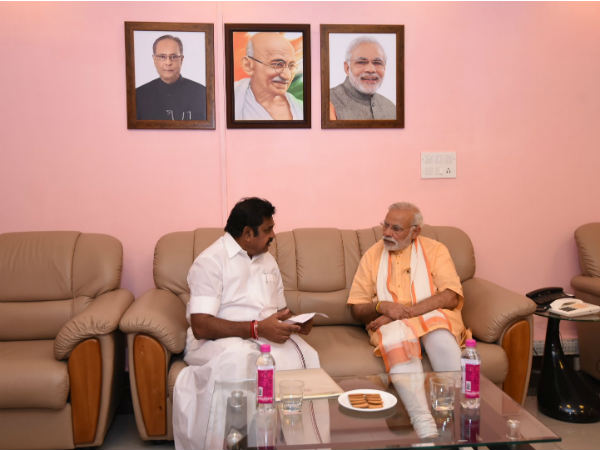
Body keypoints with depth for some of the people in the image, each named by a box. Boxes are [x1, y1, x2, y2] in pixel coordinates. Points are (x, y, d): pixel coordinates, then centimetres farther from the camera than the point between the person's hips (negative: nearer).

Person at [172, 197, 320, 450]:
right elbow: (200, 327, -18)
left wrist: (296, 322, -2)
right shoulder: (210, 261, -8)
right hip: (219, 341, -5)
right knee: (237, 359, -39)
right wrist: (257, 328, -26)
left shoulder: (268, 260, 17)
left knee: (303, 356, -27)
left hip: (268, 336, 5)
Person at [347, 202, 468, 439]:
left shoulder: (435, 250, 12)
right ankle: (426, 429, -43)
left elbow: (451, 296, -4)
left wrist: (406, 311, -13)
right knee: (398, 343, -35)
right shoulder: (372, 255, 16)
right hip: (391, 322, 0)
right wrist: (382, 306, -10)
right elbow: (357, 308, 13)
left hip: (434, 315, 0)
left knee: (443, 341, -36)